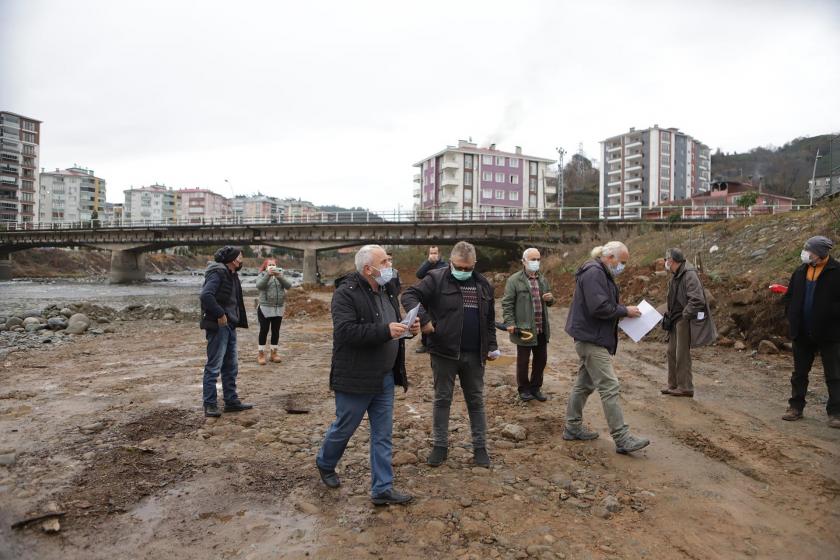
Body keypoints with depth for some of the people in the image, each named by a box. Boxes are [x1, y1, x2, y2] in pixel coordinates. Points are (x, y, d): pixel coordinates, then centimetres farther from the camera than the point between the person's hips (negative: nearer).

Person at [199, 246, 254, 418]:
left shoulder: (232, 275, 15)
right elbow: (206, 295, -27)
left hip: (230, 326, 10)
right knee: (214, 366, -3)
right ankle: (210, 404, 5)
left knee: (231, 366, 14)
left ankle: (231, 401, 23)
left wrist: (237, 321, 9)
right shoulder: (218, 273, -14)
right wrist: (220, 314, -23)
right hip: (218, 326, -10)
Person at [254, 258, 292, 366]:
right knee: (264, 330, -1)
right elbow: (259, 286, -19)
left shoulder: (280, 275, 11)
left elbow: (288, 285, -6)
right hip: (265, 308, -3)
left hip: (279, 308, 4)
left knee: (276, 331, 8)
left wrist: (279, 276, -20)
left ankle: (274, 352, 18)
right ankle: (261, 353, 5)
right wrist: (268, 274, -29)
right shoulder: (262, 275, 2)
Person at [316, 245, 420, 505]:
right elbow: (345, 331, -28)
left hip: (385, 378, 7)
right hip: (355, 378, -7)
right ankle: (325, 464, 42)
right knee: (344, 428, 13)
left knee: (383, 435, 11)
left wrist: (408, 328, -2)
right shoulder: (346, 293, -17)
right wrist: (385, 330, -32)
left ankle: (382, 488, 22)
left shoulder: (387, 290, 8)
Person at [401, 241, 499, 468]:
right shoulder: (436, 279, -6)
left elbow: (489, 319, 16)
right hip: (444, 352, -3)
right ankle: (440, 446, 23)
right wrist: (424, 319, -25)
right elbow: (409, 295, -13)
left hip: (474, 355, 4)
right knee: (442, 400, 9)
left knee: (476, 400, 12)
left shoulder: (483, 285, 9)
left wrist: (492, 346, 13)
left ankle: (480, 447, 25)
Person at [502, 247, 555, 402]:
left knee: (541, 359, 12)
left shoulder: (543, 279, 14)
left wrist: (550, 299, 0)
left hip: (542, 329, 6)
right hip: (524, 328, -6)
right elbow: (507, 303, -8)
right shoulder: (514, 280, -7)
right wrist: (510, 322, -16)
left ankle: (535, 387, 29)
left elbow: (548, 302, 24)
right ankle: (523, 389, 23)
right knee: (523, 360, 6)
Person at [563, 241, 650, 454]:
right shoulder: (594, 273, -17)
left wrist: (623, 310, 6)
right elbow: (599, 307, -25)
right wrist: (625, 310, -14)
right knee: (610, 388, -9)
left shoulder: (601, 273, 17)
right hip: (591, 339, -11)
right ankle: (622, 439, -4)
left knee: (584, 384, 17)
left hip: (590, 338, 11)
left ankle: (573, 428, 28)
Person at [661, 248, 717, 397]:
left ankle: (685, 388, 6)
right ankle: (673, 385, 22)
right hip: (675, 320, 10)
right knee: (672, 352, 13)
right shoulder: (674, 277, 14)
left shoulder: (689, 275, -17)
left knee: (682, 354, -4)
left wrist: (685, 315, -20)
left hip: (685, 320, -10)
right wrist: (669, 315, 11)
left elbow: (697, 300, -25)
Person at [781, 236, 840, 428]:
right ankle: (796, 407, 23)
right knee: (799, 373, 13)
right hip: (802, 333, 5)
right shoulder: (800, 272, 6)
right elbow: (789, 296, 14)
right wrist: (791, 315, 3)